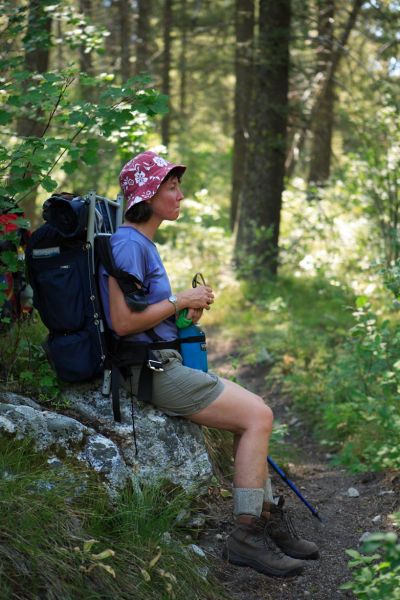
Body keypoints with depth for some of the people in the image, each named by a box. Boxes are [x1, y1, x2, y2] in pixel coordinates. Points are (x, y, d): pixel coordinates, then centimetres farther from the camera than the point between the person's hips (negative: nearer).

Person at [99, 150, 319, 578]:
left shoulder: (143, 242, 18)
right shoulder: (128, 244, -14)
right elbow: (123, 322, -22)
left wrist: (190, 313, 4)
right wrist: (181, 301, -13)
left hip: (166, 363, 10)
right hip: (150, 370, -10)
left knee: (255, 414, 7)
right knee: (257, 416, -13)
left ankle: (268, 521, 12)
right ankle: (245, 537, -8)